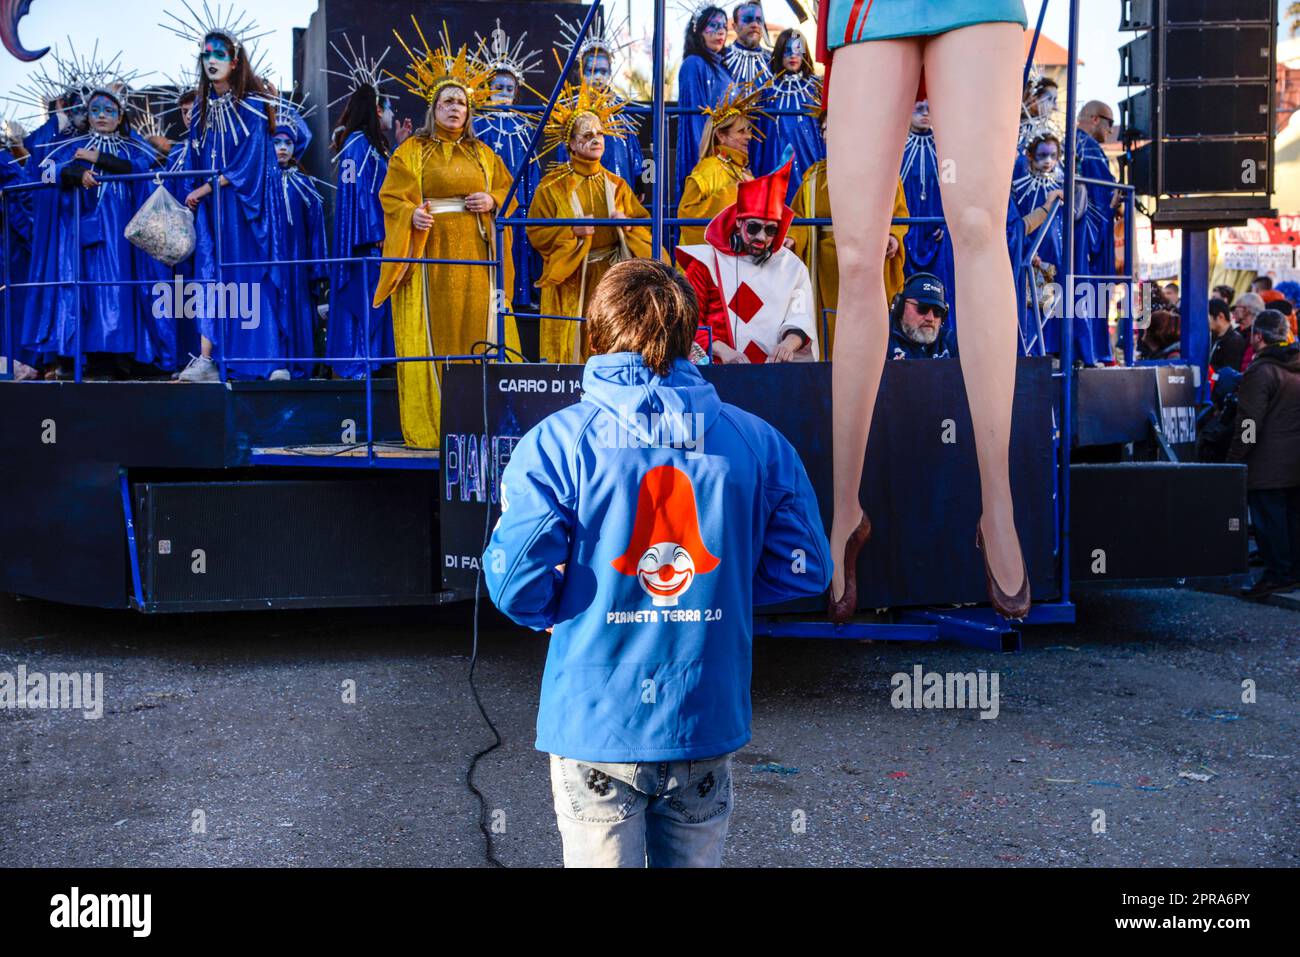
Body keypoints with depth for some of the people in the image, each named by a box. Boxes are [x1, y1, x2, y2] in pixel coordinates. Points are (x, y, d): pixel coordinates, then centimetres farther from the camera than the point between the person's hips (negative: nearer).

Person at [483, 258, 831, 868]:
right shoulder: (756, 440, -1)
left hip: (596, 723, -2)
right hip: (708, 725, 3)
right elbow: (804, 568, 2)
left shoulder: (557, 441, -10)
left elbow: (516, 583, -14)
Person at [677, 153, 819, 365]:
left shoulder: (792, 266, 18)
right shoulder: (707, 262, 11)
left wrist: (789, 343, -15)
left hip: (778, 367, 2)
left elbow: (801, 318, 8)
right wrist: (721, 350, -13)